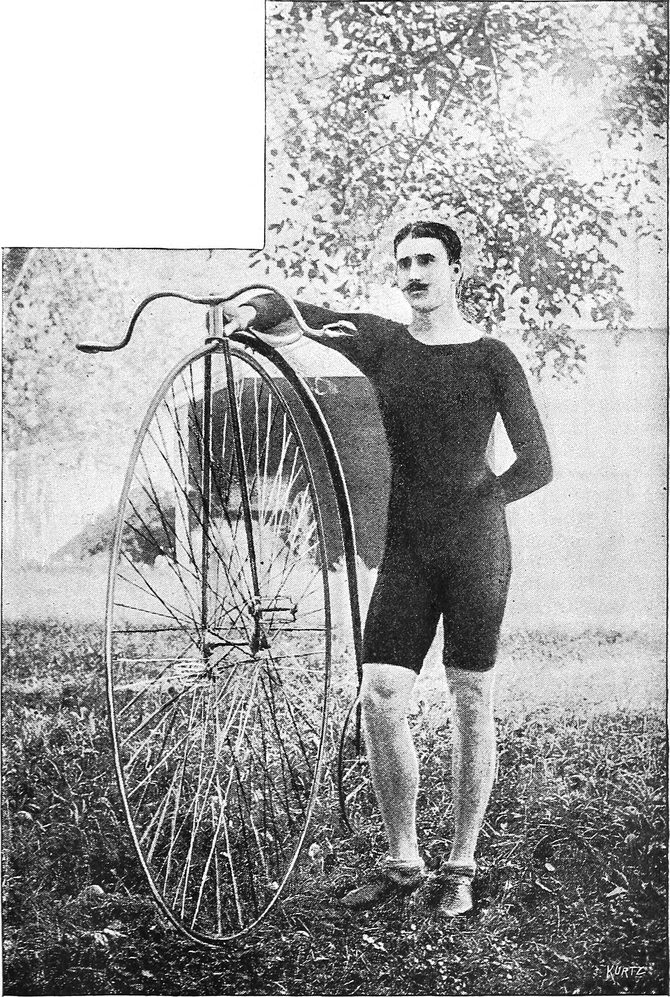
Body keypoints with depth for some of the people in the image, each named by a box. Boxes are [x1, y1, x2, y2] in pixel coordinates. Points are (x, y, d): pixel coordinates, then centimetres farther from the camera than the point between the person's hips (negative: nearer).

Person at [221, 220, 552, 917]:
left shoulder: (492, 359, 0)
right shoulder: (382, 344, 8)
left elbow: (536, 465, -1)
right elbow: (301, 313, 3)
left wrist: (471, 507, 1)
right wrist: (252, 309, -17)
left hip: (476, 545, -2)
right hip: (405, 549, 2)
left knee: (471, 703, 2)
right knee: (379, 697, -7)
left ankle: (460, 867, 15)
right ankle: (401, 862, 8)